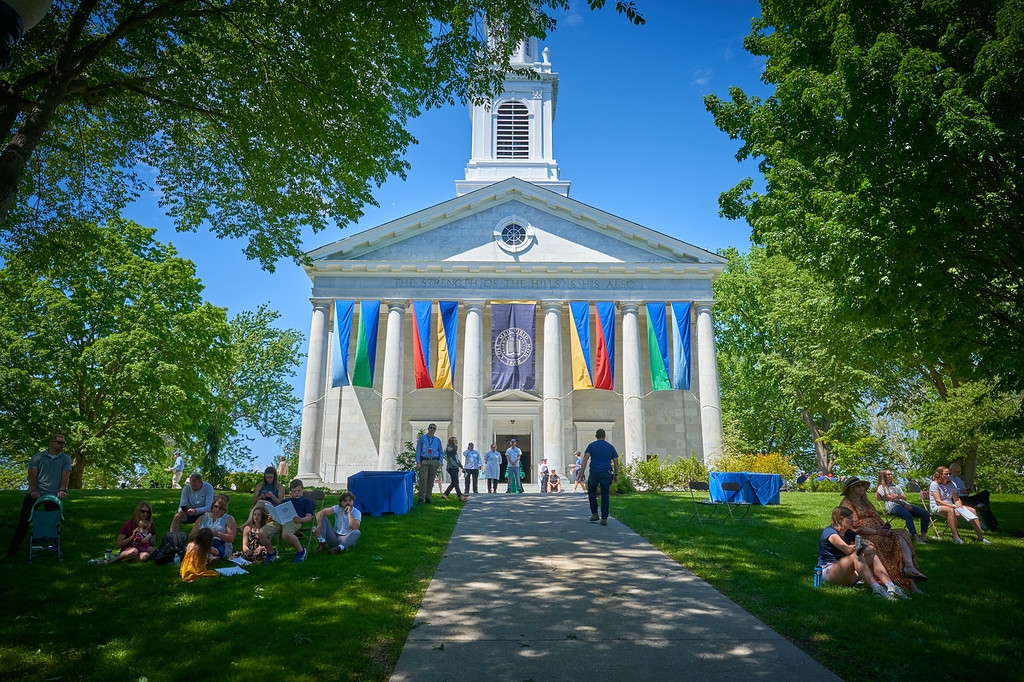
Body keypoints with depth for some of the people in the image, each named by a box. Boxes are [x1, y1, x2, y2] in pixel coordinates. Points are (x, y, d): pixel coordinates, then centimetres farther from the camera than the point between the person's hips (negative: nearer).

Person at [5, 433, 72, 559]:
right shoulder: (38, 457, 6)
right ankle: (12, 549, 9)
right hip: (35, 494, 0)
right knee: (24, 521, 1)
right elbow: (32, 475, -1)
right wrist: (33, 490, -15)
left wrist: (62, 489, -17)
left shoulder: (65, 459, 9)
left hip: (54, 496, 0)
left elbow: (65, 476, -1)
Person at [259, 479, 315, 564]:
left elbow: (309, 517, 8)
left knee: (286, 535, -40)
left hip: (294, 521, -6)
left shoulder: (306, 501, 22)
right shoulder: (286, 501, 38)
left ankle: (300, 551, -12)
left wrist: (301, 520, -15)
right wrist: (272, 517, 6)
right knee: (262, 532, -19)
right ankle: (271, 552, 7)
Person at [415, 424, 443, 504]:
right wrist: (418, 462, -6)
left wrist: (439, 463, 3)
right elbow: (418, 450, 4)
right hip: (424, 462, -2)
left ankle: (428, 498, 10)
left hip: (434, 462, 2)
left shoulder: (437, 440, 14)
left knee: (431, 481, 3)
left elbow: (441, 452, 17)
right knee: (423, 479, -12)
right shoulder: (422, 438, 7)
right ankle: (421, 498, -9)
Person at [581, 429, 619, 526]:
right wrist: (616, 474, 18)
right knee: (605, 495, 6)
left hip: (594, 473, -1)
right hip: (607, 473, 1)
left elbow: (585, 459, -5)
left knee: (591, 492, 19)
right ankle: (604, 519, 2)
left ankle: (594, 514, 13)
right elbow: (616, 462, 10)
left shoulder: (591, 446, 6)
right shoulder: (610, 447, 12)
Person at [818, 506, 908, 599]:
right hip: (828, 571, -8)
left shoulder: (849, 534, 14)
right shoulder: (829, 532, -12)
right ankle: (876, 588, -44)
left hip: (846, 574, 9)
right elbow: (848, 549, -30)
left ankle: (891, 587, -27)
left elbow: (872, 549, 0)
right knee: (856, 556, -32)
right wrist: (864, 547, -17)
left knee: (873, 557, -8)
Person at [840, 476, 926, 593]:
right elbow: (855, 526, -10)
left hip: (878, 534, 8)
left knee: (900, 536, -19)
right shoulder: (846, 504, 2)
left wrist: (885, 528, 1)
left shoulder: (866, 502, 29)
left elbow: (877, 519, 24)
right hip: (863, 538, -8)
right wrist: (876, 532, -16)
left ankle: (909, 568, -39)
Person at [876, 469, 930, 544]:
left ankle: (923, 536, -15)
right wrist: (904, 505, -10)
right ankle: (916, 537, -41)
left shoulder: (896, 486, 32)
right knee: (908, 516, -38)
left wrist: (897, 496, -5)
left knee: (925, 513, -13)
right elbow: (890, 498, -3)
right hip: (893, 506, -7)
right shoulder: (881, 488, 11)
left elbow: (905, 497, 18)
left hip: (905, 504, 8)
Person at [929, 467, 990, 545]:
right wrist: (952, 506, -27)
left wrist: (959, 507, -16)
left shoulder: (952, 484, 11)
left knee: (972, 510, -5)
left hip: (951, 506, 8)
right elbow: (938, 500, -19)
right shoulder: (934, 484, -10)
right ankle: (956, 537, -44)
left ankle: (980, 536, -5)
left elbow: (956, 499, 6)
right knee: (950, 510, -39)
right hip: (937, 507, -8)